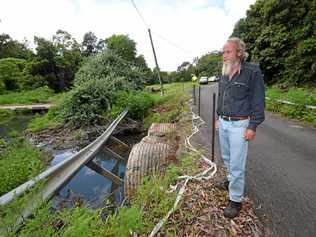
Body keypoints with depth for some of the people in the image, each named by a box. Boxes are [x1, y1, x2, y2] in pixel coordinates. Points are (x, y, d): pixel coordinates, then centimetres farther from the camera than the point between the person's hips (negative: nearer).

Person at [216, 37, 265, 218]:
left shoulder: (252, 72, -11)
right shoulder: (224, 74, 9)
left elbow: (258, 100, -11)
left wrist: (253, 126, -14)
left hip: (239, 124, -7)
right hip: (223, 123, 7)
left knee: (237, 163, 1)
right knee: (226, 157, 21)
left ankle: (236, 200, 18)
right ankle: (231, 179, 47)